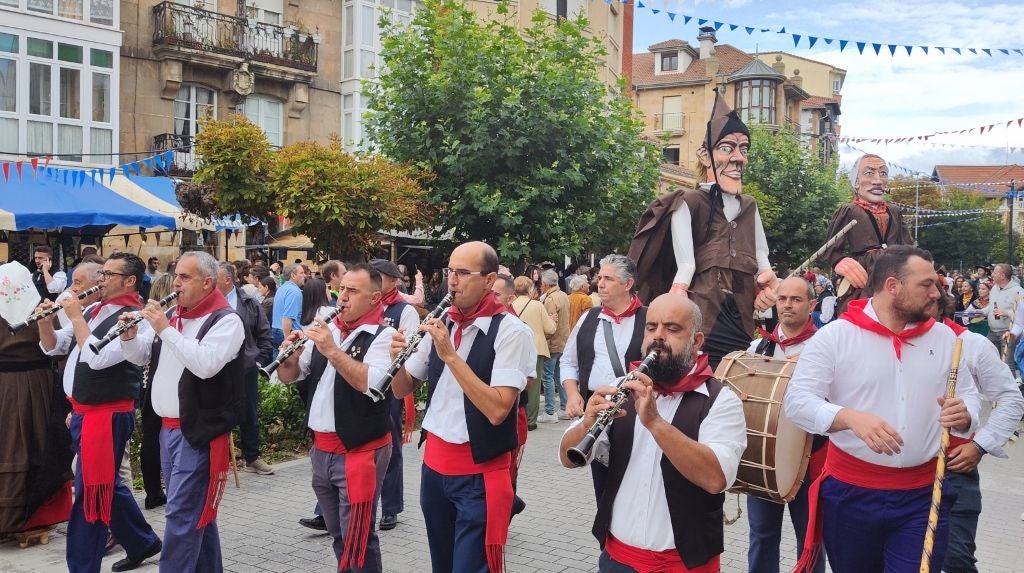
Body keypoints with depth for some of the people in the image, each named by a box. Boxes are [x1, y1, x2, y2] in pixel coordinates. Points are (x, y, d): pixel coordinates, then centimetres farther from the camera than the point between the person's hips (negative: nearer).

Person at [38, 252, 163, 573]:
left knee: (89, 492, -3)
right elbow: (52, 347, 14)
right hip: (83, 412, 9)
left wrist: (75, 317, -18)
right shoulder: (93, 309, 10)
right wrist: (44, 319, -5)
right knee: (107, 484, 18)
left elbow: (97, 358, -26)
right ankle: (143, 543, 34)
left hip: (108, 414, -9)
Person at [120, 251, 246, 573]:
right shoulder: (171, 315, 12)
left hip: (199, 431, -8)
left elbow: (206, 364, -27)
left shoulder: (226, 321, -12)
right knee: (198, 510, 17)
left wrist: (164, 329, -25)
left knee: (182, 514, -7)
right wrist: (129, 335, -5)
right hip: (168, 428, 8)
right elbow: (140, 356, 17)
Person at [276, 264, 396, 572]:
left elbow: (374, 384, -27)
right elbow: (288, 377, 9)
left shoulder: (383, 335, -11)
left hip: (360, 451, -7)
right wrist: (290, 356, -11)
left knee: (357, 541, -1)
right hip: (321, 450, 7)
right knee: (339, 535, 20)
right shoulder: (325, 329, 8)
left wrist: (333, 351, -29)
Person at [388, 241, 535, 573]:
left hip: (479, 473, -6)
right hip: (434, 464, 6)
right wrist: (398, 357, -12)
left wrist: (450, 355, -26)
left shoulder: (511, 331, -15)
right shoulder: (441, 325, 4)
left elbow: (497, 410, -24)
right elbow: (401, 391, 9)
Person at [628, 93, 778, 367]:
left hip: (742, 324, 6)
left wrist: (767, 282, -2)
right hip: (699, 325, -6)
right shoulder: (688, 203, -2)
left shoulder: (749, 207, 18)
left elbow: (762, 261, 19)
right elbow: (685, 266, -12)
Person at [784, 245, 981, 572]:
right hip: (850, 493, -2)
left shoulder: (945, 338, 5)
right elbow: (796, 401, -14)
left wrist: (964, 416, -14)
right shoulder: (834, 336, -8)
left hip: (924, 495, 2)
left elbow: (969, 396, 10)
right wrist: (851, 417, -32)